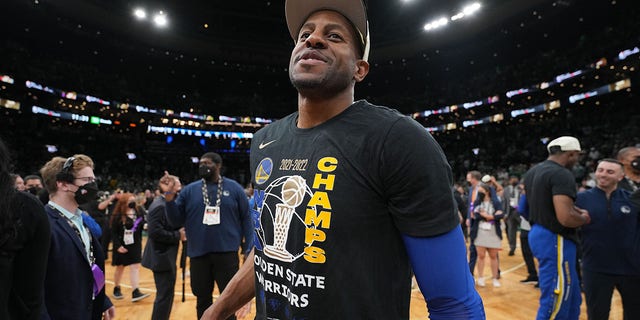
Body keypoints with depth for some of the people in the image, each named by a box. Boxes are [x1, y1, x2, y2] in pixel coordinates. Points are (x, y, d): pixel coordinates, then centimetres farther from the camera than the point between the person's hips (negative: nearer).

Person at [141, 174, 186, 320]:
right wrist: (178, 235, -20)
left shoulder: (168, 203, 12)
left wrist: (180, 231, -2)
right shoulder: (159, 205, -19)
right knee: (164, 295, -2)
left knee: (167, 295, 19)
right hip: (162, 257, -10)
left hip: (167, 256, 10)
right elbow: (154, 231, -27)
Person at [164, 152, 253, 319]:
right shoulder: (189, 190, 5)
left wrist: (248, 249, -4)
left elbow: (246, 220, 1)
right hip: (199, 255, 2)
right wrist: (169, 198, -11)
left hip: (227, 254, -2)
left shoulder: (234, 189, 0)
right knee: (203, 300, 16)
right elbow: (176, 221, 5)